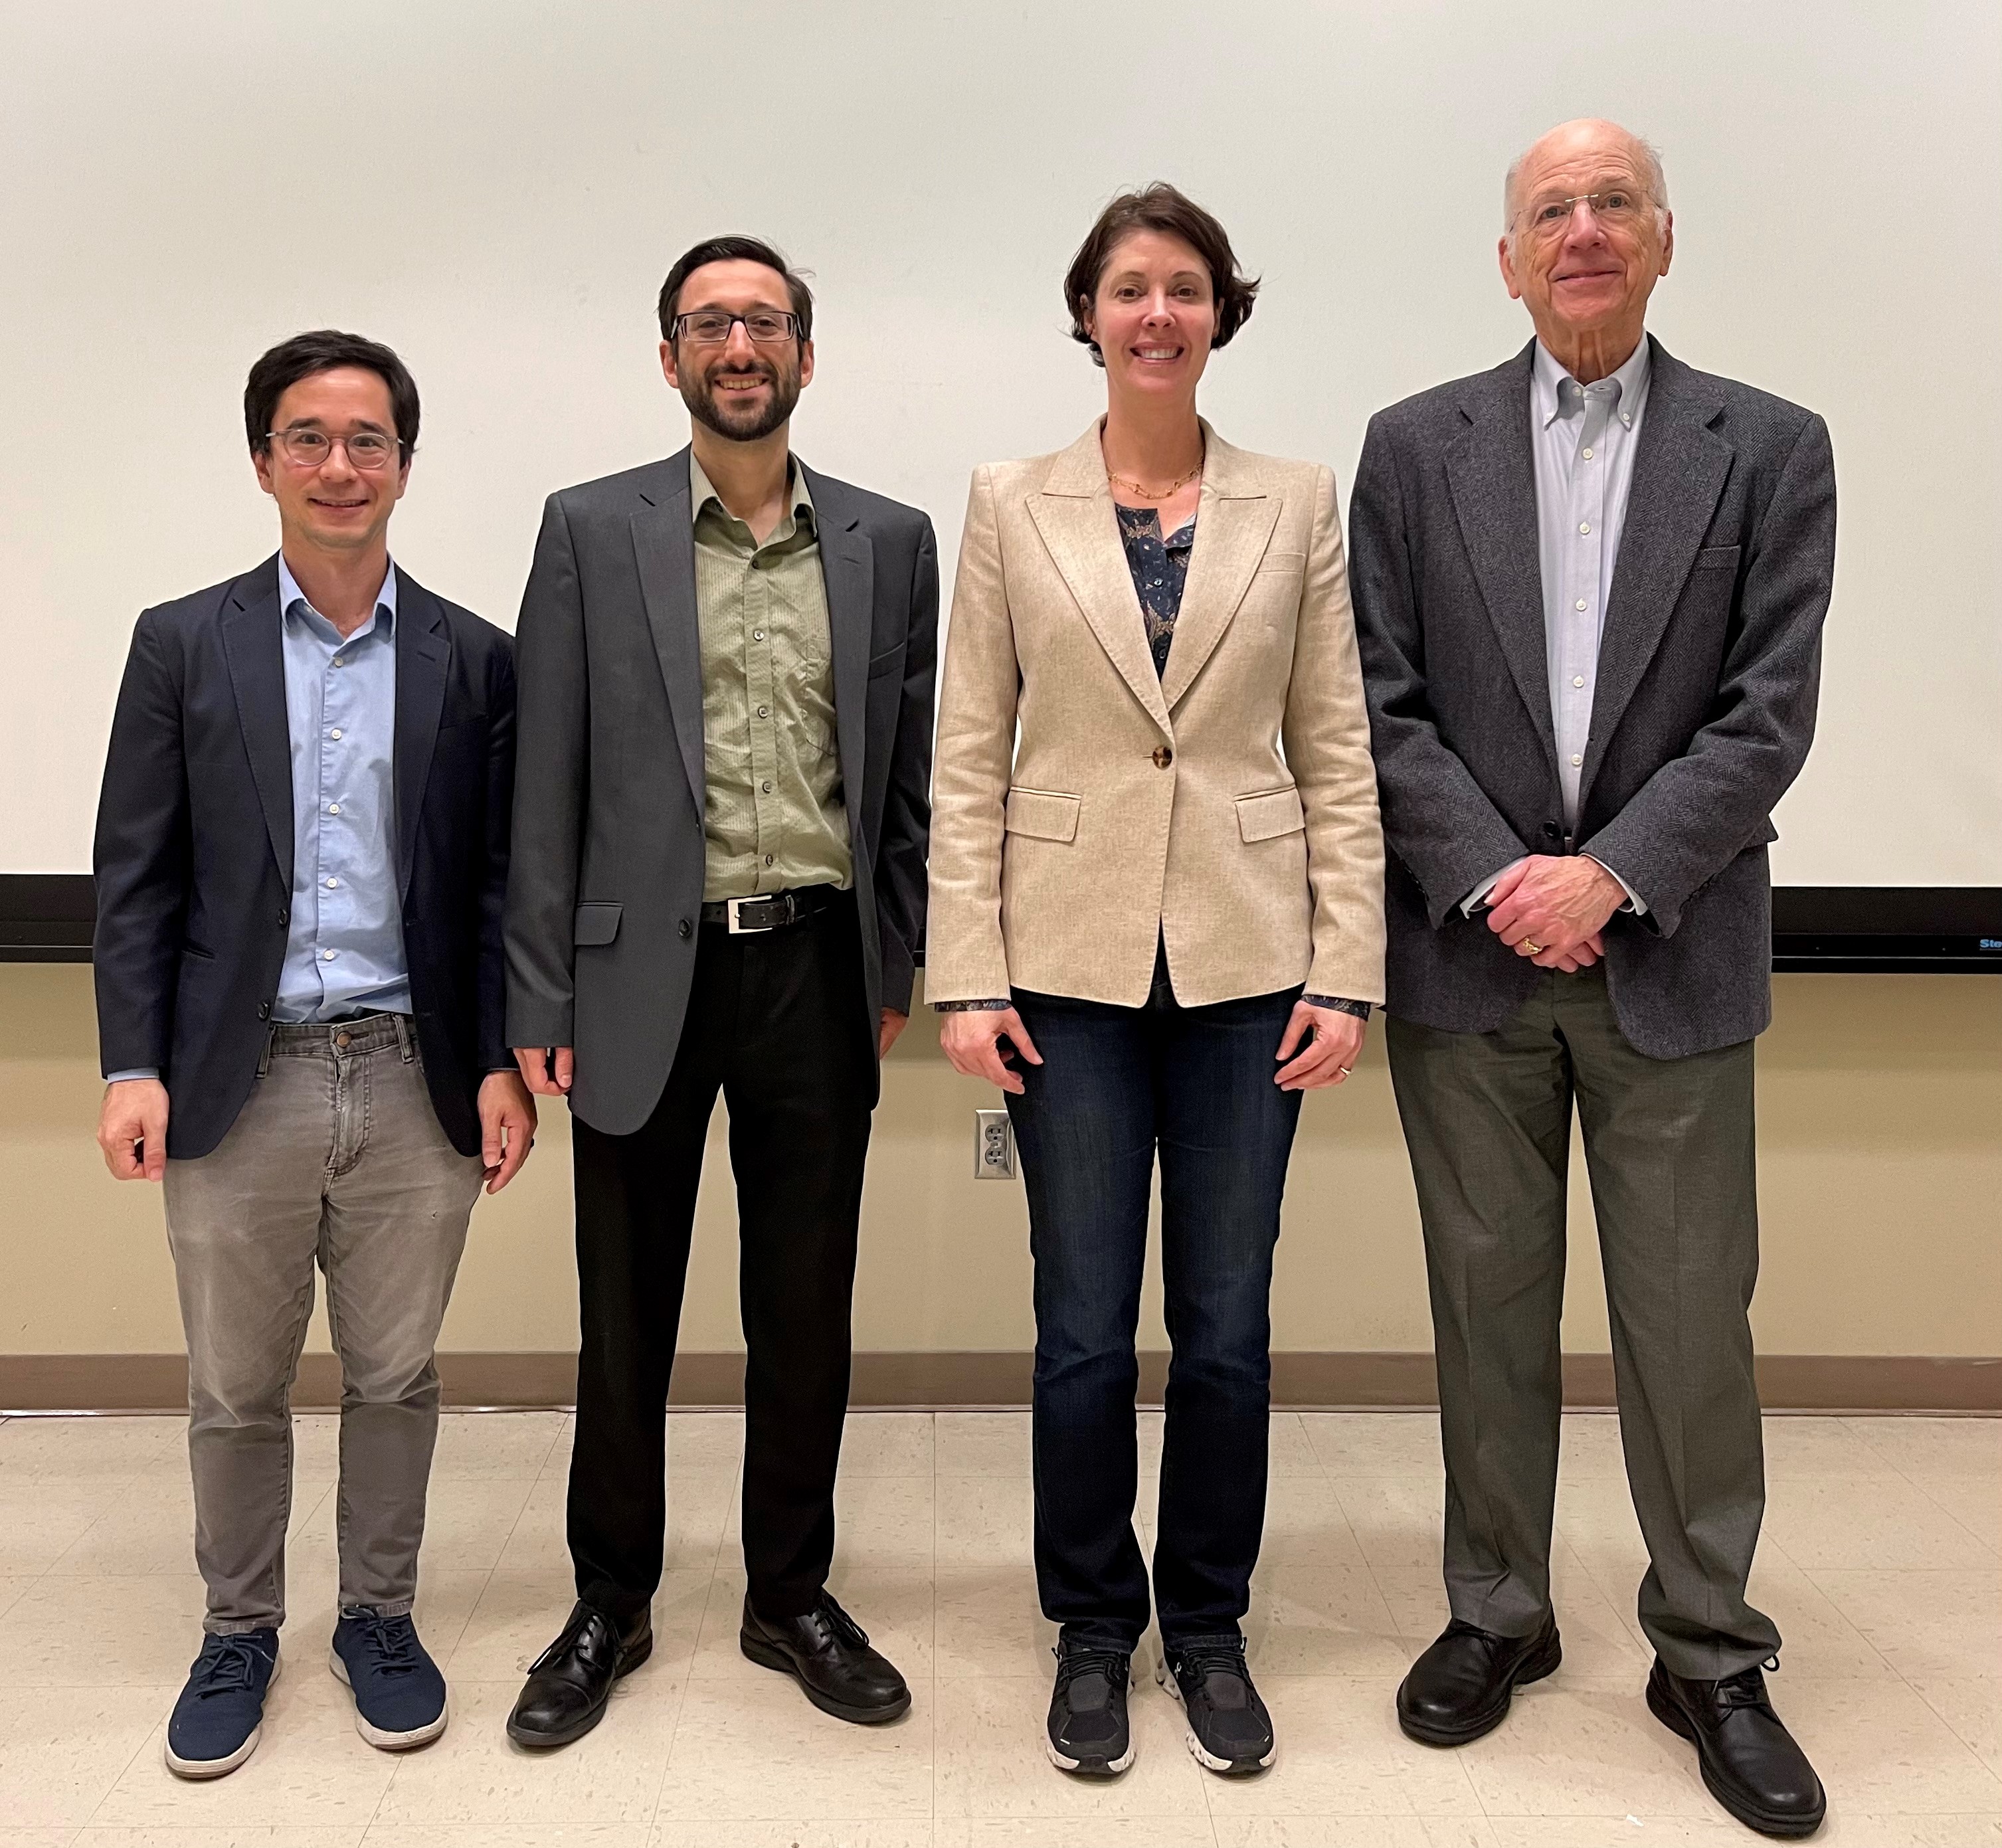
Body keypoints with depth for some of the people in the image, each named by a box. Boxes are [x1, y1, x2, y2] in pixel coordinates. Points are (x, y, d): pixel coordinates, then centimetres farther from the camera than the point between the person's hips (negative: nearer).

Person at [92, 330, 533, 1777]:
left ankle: (379, 1617, 32)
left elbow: (498, 881, 4)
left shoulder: (475, 661, 4)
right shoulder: (184, 645, 3)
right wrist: (132, 1065, -6)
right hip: (239, 1082, 0)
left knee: (396, 1378, 12)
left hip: (414, 1083, 0)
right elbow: (136, 877, 2)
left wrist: (502, 1061, -2)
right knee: (236, 1391, 12)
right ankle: (239, 1631, 33)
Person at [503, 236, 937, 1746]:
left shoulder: (890, 541, 8)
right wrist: (541, 1005, -4)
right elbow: (548, 782, 0)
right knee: (627, 1314, 10)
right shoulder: (591, 530, 3)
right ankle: (611, 1607, 29)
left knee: (807, 1308, 10)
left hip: (817, 967, 2)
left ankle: (792, 1595, 29)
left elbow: (909, 768, 9)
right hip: (644, 969, -1)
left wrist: (898, 970, 5)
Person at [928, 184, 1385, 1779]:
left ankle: (1210, 1629, 30)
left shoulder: (1295, 505, 5)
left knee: (1227, 1329, 9)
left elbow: (1338, 754, 4)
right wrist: (968, 974, -5)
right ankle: (1093, 1631, 28)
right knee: (1085, 1334, 6)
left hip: (1244, 963, 1)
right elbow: (969, 758, 1)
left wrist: (1346, 972, -3)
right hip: (1072, 961, 0)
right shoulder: (1013, 508, 4)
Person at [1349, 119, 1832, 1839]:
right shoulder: (1416, 446, 5)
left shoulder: (1770, 450, 3)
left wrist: (1610, 875, -14)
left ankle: (1712, 1657, 25)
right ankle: (1498, 1613, 28)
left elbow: (1770, 714, -4)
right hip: (1469, 948, 1)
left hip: (1670, 961, 0)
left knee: (1691, 1321, 6)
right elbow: (1383, 703, -1)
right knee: (1490, 1306, 11)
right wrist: (1497, 880, -12)